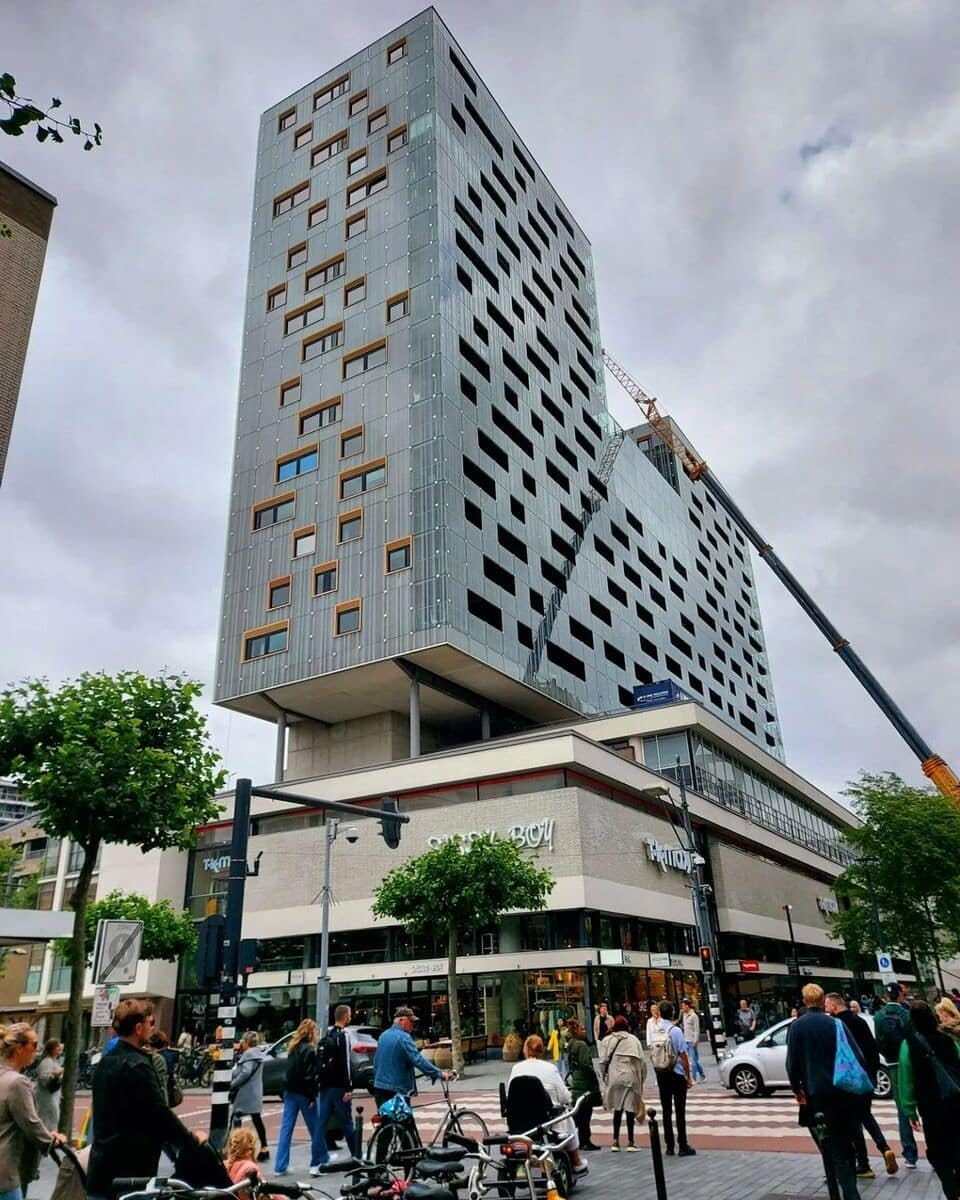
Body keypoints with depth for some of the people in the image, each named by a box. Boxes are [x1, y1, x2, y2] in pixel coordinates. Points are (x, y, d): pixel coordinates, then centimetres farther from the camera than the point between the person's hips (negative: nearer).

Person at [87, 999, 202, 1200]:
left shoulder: (106, 1062, 10)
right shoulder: (137, 1065, -20)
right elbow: (160, 1113, -19)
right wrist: (192, 1141, -6)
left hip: (103, 1165, 9)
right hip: (130, 1170, -9)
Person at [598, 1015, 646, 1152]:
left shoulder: (607, 1040, 2)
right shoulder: (634, 1040, 3)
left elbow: (603, 1061, -2)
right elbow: (642, 1061, -1)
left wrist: (605, 1077, 9)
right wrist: (641, 1078, 8)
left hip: (614, 1078, 1)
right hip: (631, 1078, -1)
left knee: (617, 1109, 12)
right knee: (630, 1109, 6)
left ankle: (616, 1141, 14)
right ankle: (630, 1142, 9)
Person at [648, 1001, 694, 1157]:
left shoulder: (653, 1031, -1)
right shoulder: (675, 1031, -15)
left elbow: (651, 1052, 5)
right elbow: (683, 1055, -13)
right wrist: (689, 1076, -4)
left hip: (660, 1074, 4)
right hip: (677, 1074, -4)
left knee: (666, 1110, 11)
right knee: (680, 1110, 4)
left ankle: (669, 1146, 16)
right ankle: (683, 1146, 6)